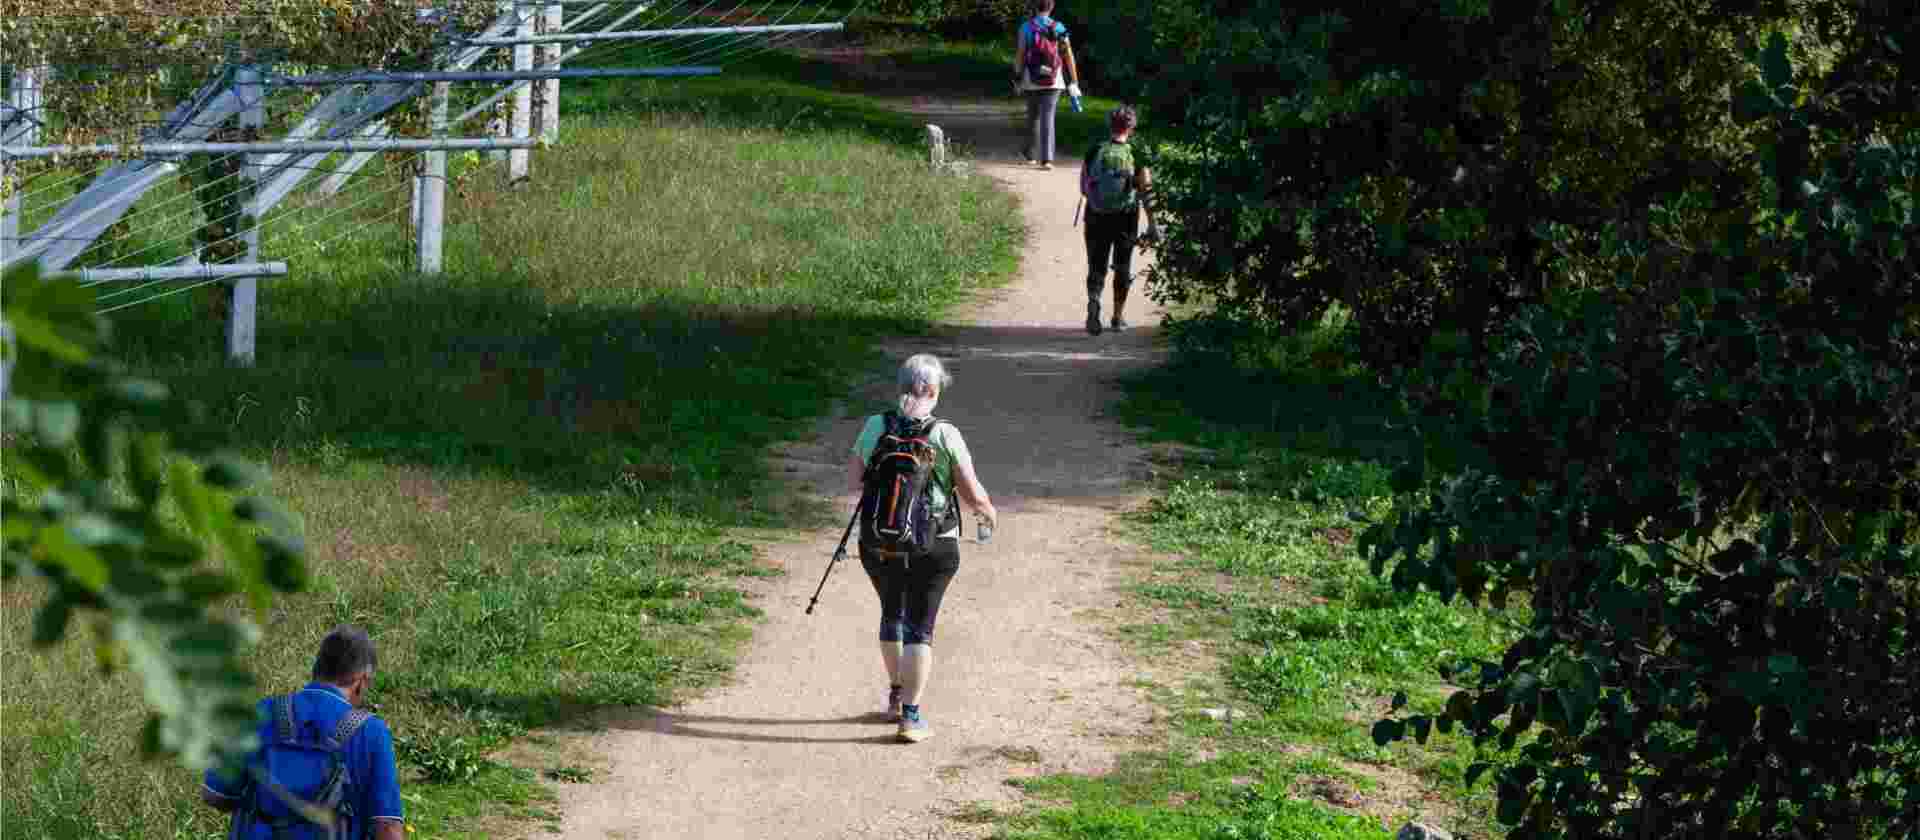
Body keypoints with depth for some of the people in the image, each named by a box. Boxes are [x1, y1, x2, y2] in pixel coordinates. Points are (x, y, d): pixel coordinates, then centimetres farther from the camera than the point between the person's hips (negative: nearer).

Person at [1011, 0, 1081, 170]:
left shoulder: (1026, 27, -5)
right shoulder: (1059, 28, -1)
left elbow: (1019, 55, -6)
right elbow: (1068, 56, -3)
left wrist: (1017, 79, 7)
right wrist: (1073, 82, 2)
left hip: (1031, 81, 0)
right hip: (1053, 82, 0)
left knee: (1033, 117, 20)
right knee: (1047, 119, -5)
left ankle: (1032, 156, 29)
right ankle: (1046, 159, -19)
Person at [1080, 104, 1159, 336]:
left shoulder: (1094, 152, -5)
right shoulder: (1136, 155, -8)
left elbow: (1083, 188, 1)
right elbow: (1146, 192, -7)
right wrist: (1152, 225, -1)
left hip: (1097, 218, 0)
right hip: (1126, 218, 0)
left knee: (1096, 267, 6)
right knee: (1122, 268, 16)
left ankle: (1093, 301, -22)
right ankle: (1118, 316, 23)